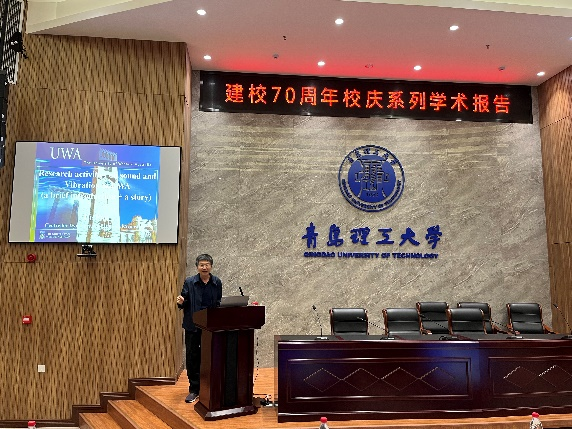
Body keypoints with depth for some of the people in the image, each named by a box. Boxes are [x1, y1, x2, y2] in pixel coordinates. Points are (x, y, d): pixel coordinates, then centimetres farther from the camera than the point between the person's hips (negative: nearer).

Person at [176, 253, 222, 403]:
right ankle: (194, 389, 14)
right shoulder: (189, 282, -2)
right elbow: (185, 304, 1)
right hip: (193, 325, -1)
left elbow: (219, 304, 9)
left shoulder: (217, 283, 4)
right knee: (192, 357, 3)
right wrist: (181, 302, -21)